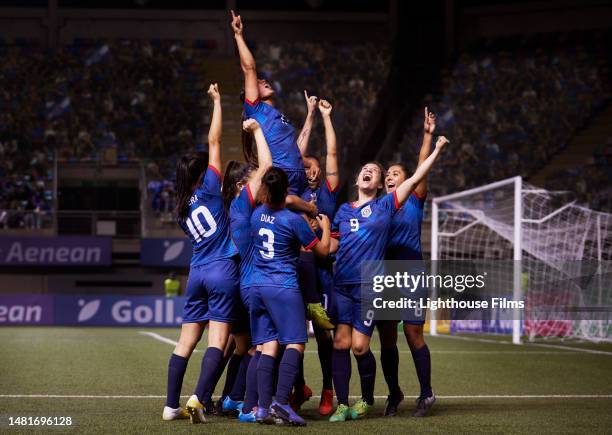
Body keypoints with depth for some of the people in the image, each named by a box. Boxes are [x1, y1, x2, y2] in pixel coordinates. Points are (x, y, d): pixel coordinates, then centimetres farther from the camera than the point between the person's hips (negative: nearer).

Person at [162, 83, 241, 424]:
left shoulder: (183, 210, 15)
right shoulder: (208, 190, -1)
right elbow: (214, 141, 2)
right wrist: (217, 102, 10)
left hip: (197, 273, 6)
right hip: (223, 271, -6)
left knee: (187, 341, 8)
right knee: (218, 341, -9)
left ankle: (172, 405, 6)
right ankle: (199, 399, -22)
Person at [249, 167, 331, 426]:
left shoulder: (257, 215, 7)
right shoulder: (293, 220, -8)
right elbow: (322, 250, 2)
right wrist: (325, 227, 20)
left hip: (257, 286, 6)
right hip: (284, 288, -6)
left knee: (268, 346, 3)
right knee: (295, 344, -7)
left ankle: (263, 407, -7)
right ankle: (281, 402, -24)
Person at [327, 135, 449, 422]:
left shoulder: (385, 206, 7)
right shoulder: (344, 210, 17)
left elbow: (415, 179, 1)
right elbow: (332, 245, 19)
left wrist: (437, 150, -1)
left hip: (369, 286, -3)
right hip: (342, 284, 3)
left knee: (360, 346, -5)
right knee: (341, 343, -7)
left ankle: (366, 401, 16)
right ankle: (342, 404, -2)